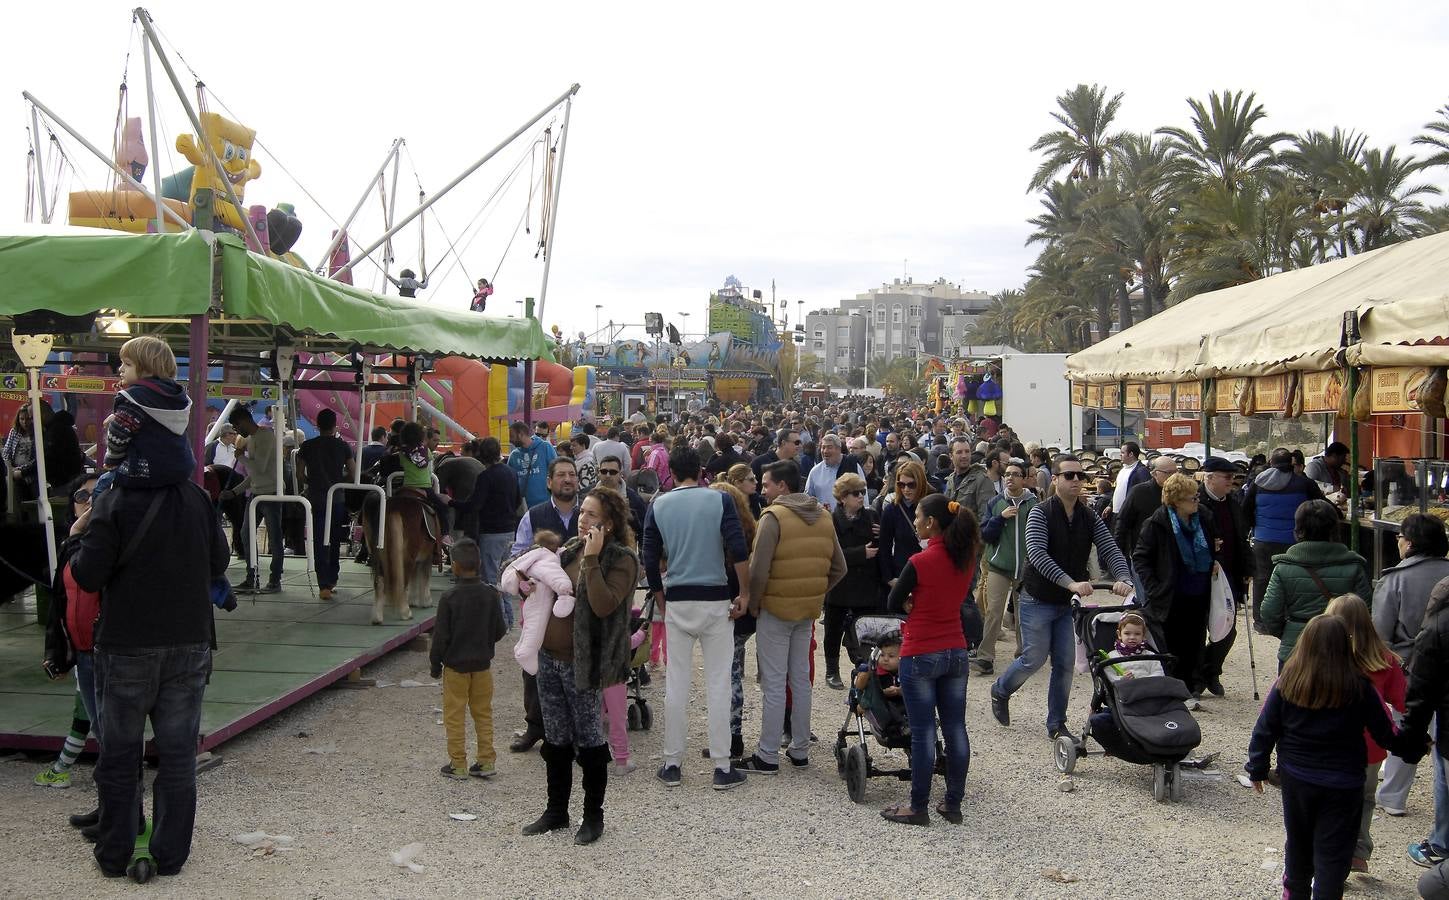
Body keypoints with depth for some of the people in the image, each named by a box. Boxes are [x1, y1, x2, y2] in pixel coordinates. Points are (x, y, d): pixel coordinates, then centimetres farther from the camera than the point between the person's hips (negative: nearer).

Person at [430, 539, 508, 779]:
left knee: (454, 715, 7)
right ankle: (487, 761, 16)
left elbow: (441, 635, -12)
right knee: (483, 713, 14)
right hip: (482, 663, 3)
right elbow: (499, 631, -1)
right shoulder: (490, 594, -6)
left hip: (455, 664, -3)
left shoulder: (449, 597, -15)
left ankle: (458, 764, 11)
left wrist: (435, 663, 1)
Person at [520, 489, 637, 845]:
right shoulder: (571, 549, 8)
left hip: (581, 664, -7)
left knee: (588, 741, 5)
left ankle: (594, 816, 21)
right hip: (549, 656, 7)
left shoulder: (621, 560, -12)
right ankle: (556, 811, 30)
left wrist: (592, 559, -25)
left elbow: (604, 605, -27)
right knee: (556, 739, 16)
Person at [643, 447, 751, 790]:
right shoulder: (720, 500, -3)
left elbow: (650, 561, 2)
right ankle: (722, 767, 6)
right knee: (718, 684, 3)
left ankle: (672, 764, 15)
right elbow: (738, 550, -13)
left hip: (676, 602, 2)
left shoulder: (658, 505, 2)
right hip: (715, 600, -1)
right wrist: (744, 593, -4)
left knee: (676, 683, 9)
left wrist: (660, 599, 14)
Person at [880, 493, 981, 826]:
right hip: (956, 652, 6)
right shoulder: (966, 559, 1)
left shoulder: (920, 562, -18)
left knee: (923, 733, 1)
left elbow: (894, 604, -7)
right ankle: (953, 804, 19)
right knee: (956, 729, 11)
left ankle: (919, 808, 10)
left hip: (921, 656, -6)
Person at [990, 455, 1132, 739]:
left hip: (1069, 603, 5)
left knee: (1065, 664, 2)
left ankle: (1057, 724, 15)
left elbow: (1110, 550, -9)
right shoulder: (1041, 513, -15)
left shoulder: (1090, 519, 2)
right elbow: (1037, 554, -28)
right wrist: (1071, 583, -40)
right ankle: (1000, 691, 30)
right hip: (1038, 601, -4)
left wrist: (1123, 578, -31)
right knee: (1034, 659, 1)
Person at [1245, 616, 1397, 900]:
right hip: (1342, 785, -3)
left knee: (1298, 844, 22)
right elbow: (1387, 735, -7)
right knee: (1332, 852, 7)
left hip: (1296, 780, 3)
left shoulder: (1286, 684, -10)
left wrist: (1257, 769, 9)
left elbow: (1264, 730, -4)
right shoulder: (1360, 688, -16)